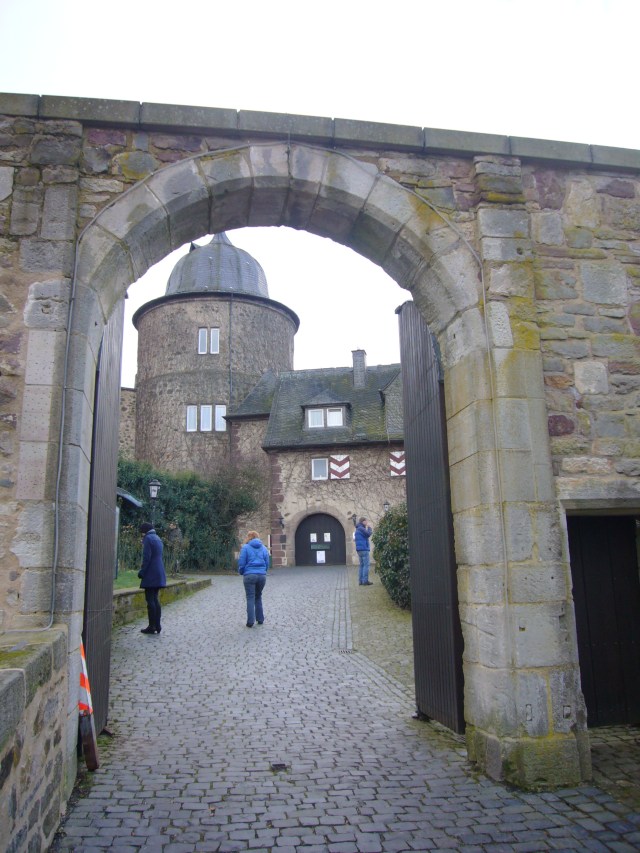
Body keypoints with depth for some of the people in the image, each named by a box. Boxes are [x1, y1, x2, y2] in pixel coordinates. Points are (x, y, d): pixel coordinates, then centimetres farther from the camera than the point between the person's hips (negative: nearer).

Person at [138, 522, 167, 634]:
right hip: (159, 573, 9)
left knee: (150, 600, -4)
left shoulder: (148, 538, -10)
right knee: (155, 599, 12)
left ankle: (152, 626, -1)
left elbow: (146, 557, -16)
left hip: (151, 574, -9)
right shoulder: (158, 538, 16)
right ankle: (157, 625, 14)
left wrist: (142, 572, -11)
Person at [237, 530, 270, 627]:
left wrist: (241, 572, 15)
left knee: (250, 598, 0)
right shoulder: (264, 548, 9)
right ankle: (260, 619, 18)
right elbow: (267, 563, 10)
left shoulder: (245, 547, -2)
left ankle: (250, 621, -4)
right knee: (258, 597, 17)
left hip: (249, 575, -4)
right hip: (262, 575, 4)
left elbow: (241, 562, -3)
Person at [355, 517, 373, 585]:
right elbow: (368, 534, -17)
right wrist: (369, 528, -5)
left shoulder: (358, 529, 20)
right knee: (366, 565, -8)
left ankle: (361, 581, 10)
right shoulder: (361, 528, -11)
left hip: (360, 549, 10)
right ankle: (365, 581, -9)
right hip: (364, 549, -10)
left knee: (362, 565, 11)